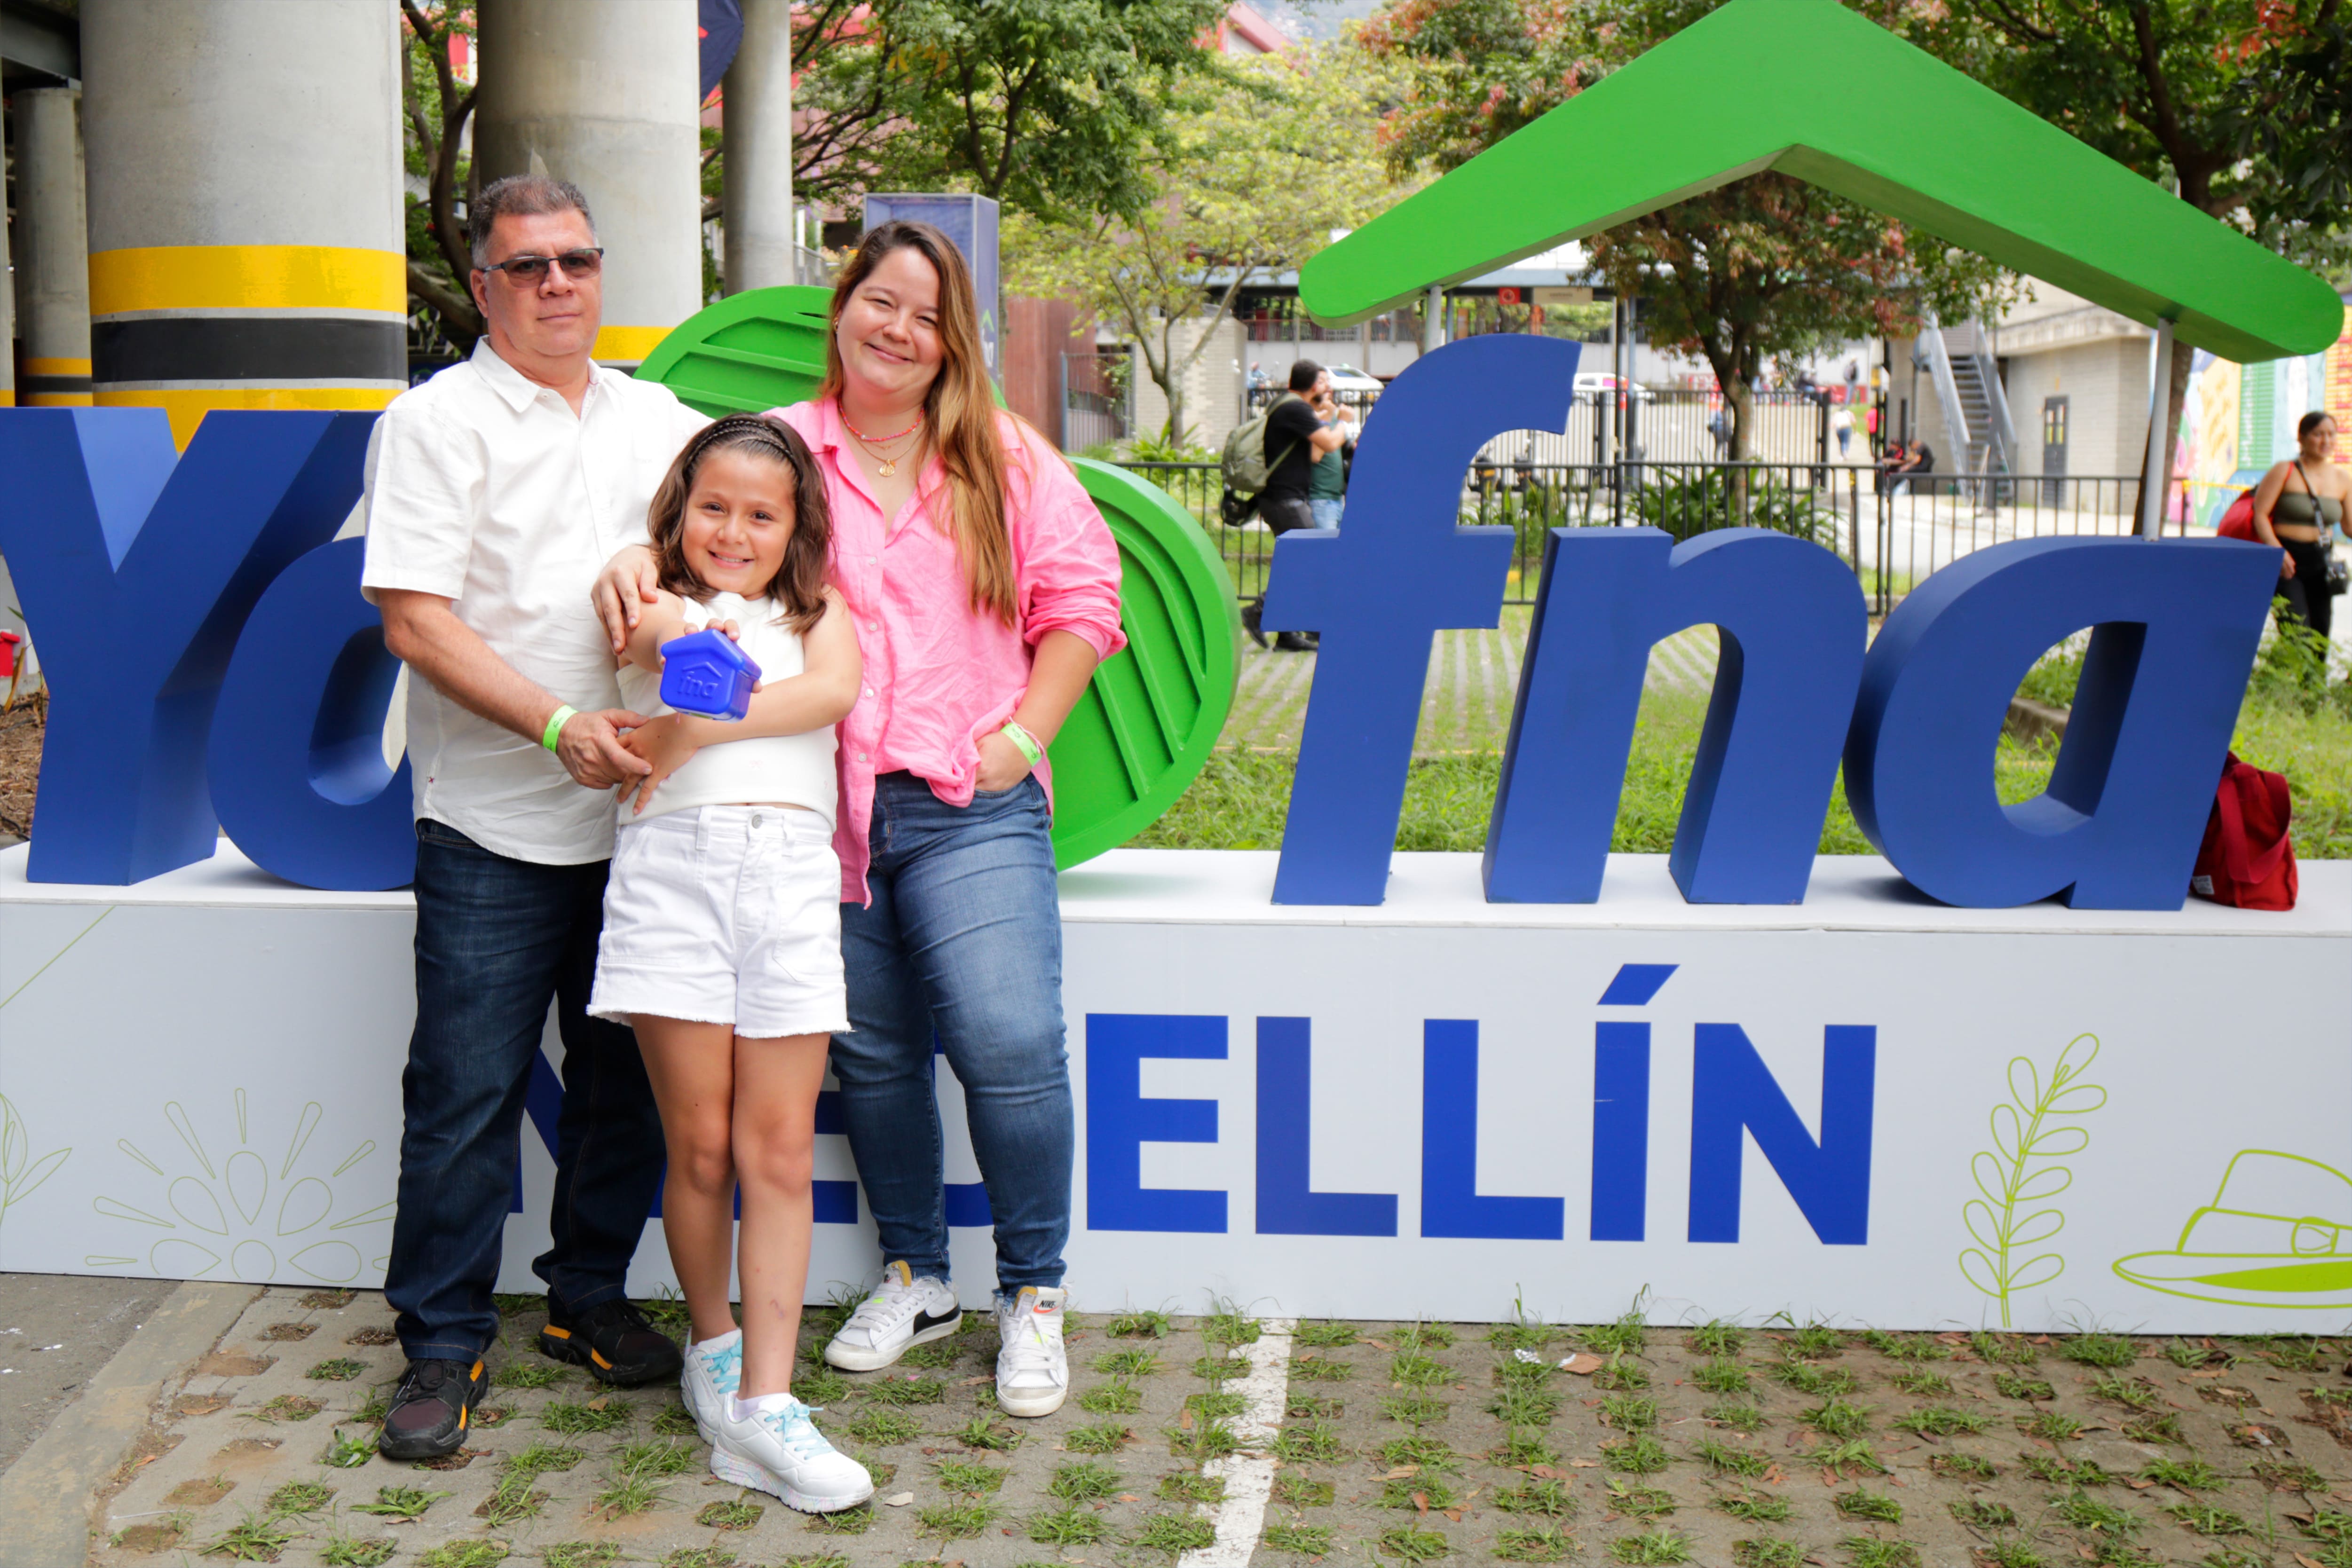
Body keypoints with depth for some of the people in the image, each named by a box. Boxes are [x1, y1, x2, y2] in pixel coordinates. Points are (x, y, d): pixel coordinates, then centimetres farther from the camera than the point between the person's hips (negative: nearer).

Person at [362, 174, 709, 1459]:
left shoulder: (652, 416, 12)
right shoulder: (437, 422, -3)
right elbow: (416, 626, -10)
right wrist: (558, 726, -21)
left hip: (637, 814, 5)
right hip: (493, 832, -5)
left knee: (626, 1076, 12)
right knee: (467, 1094, -1)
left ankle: (589, 1299, 29)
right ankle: (442, 1345, 14)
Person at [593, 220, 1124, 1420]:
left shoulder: (1007, 462, 9)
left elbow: (1081, 598, 9)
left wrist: (1022, 738, -1)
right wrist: (630, 561, -17)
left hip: (969, 807, -1)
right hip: (821, 810, 1)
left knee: (1010, 1040, -12)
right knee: (871, 1053, 11)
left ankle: (1034, 1294, 8)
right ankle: (913, 1278, 31)